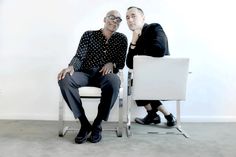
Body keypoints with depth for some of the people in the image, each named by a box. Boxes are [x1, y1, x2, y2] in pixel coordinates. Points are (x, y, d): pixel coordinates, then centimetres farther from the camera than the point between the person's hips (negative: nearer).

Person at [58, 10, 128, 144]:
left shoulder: (121, 39, 15)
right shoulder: (89, 35, 13)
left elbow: (122, 62, 9)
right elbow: (79, 56, 1)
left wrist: (112, 64, -14)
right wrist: (71, 67, -21)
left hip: (106, 74, 0)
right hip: (85, 73, 1)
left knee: (114, 82, -39)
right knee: (65, 79, -32)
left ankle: (97, 124, -19)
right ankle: (84, 124, -21)